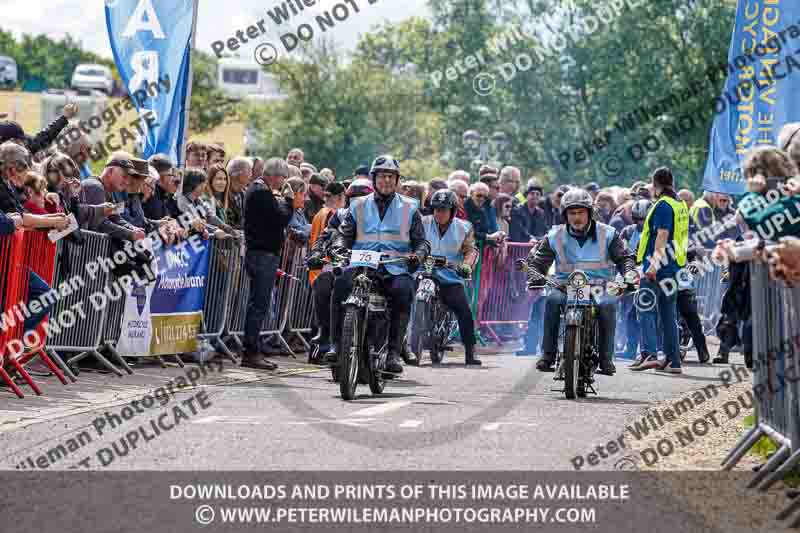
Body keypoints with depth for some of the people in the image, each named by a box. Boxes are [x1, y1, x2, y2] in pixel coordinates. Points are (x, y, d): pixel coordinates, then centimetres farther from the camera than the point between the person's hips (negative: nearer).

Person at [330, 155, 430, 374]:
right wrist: (339, 247, -5)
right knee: (342, 284, -32)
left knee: (403, 291, -34)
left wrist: (418, 254, -8)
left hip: (395, 268, -1)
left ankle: (394, 352, -31)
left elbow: (421, 241, 14)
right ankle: (338, 343, -27)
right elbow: (344, 233, 17)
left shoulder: (409, 208, 18)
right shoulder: (359, 206, 22)